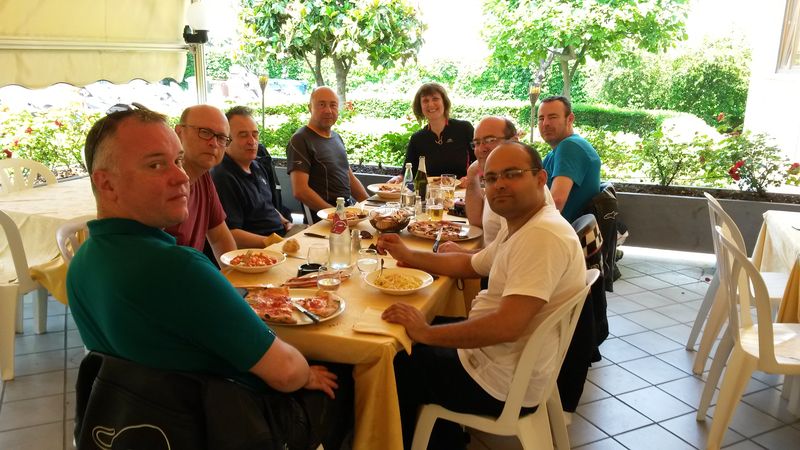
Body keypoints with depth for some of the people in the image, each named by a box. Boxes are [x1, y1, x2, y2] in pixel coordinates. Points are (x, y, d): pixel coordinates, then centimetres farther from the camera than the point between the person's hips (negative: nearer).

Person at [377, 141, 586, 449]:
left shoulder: (542, 235, -28)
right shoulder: (519, 227, 6)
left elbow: (507, 326, -35)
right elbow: (470, 265, 19)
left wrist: (427, 333, -25)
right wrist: (408, 256, 9)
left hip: (502, 388, -10)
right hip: (489, 353, 10)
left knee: (393, 368, 6)